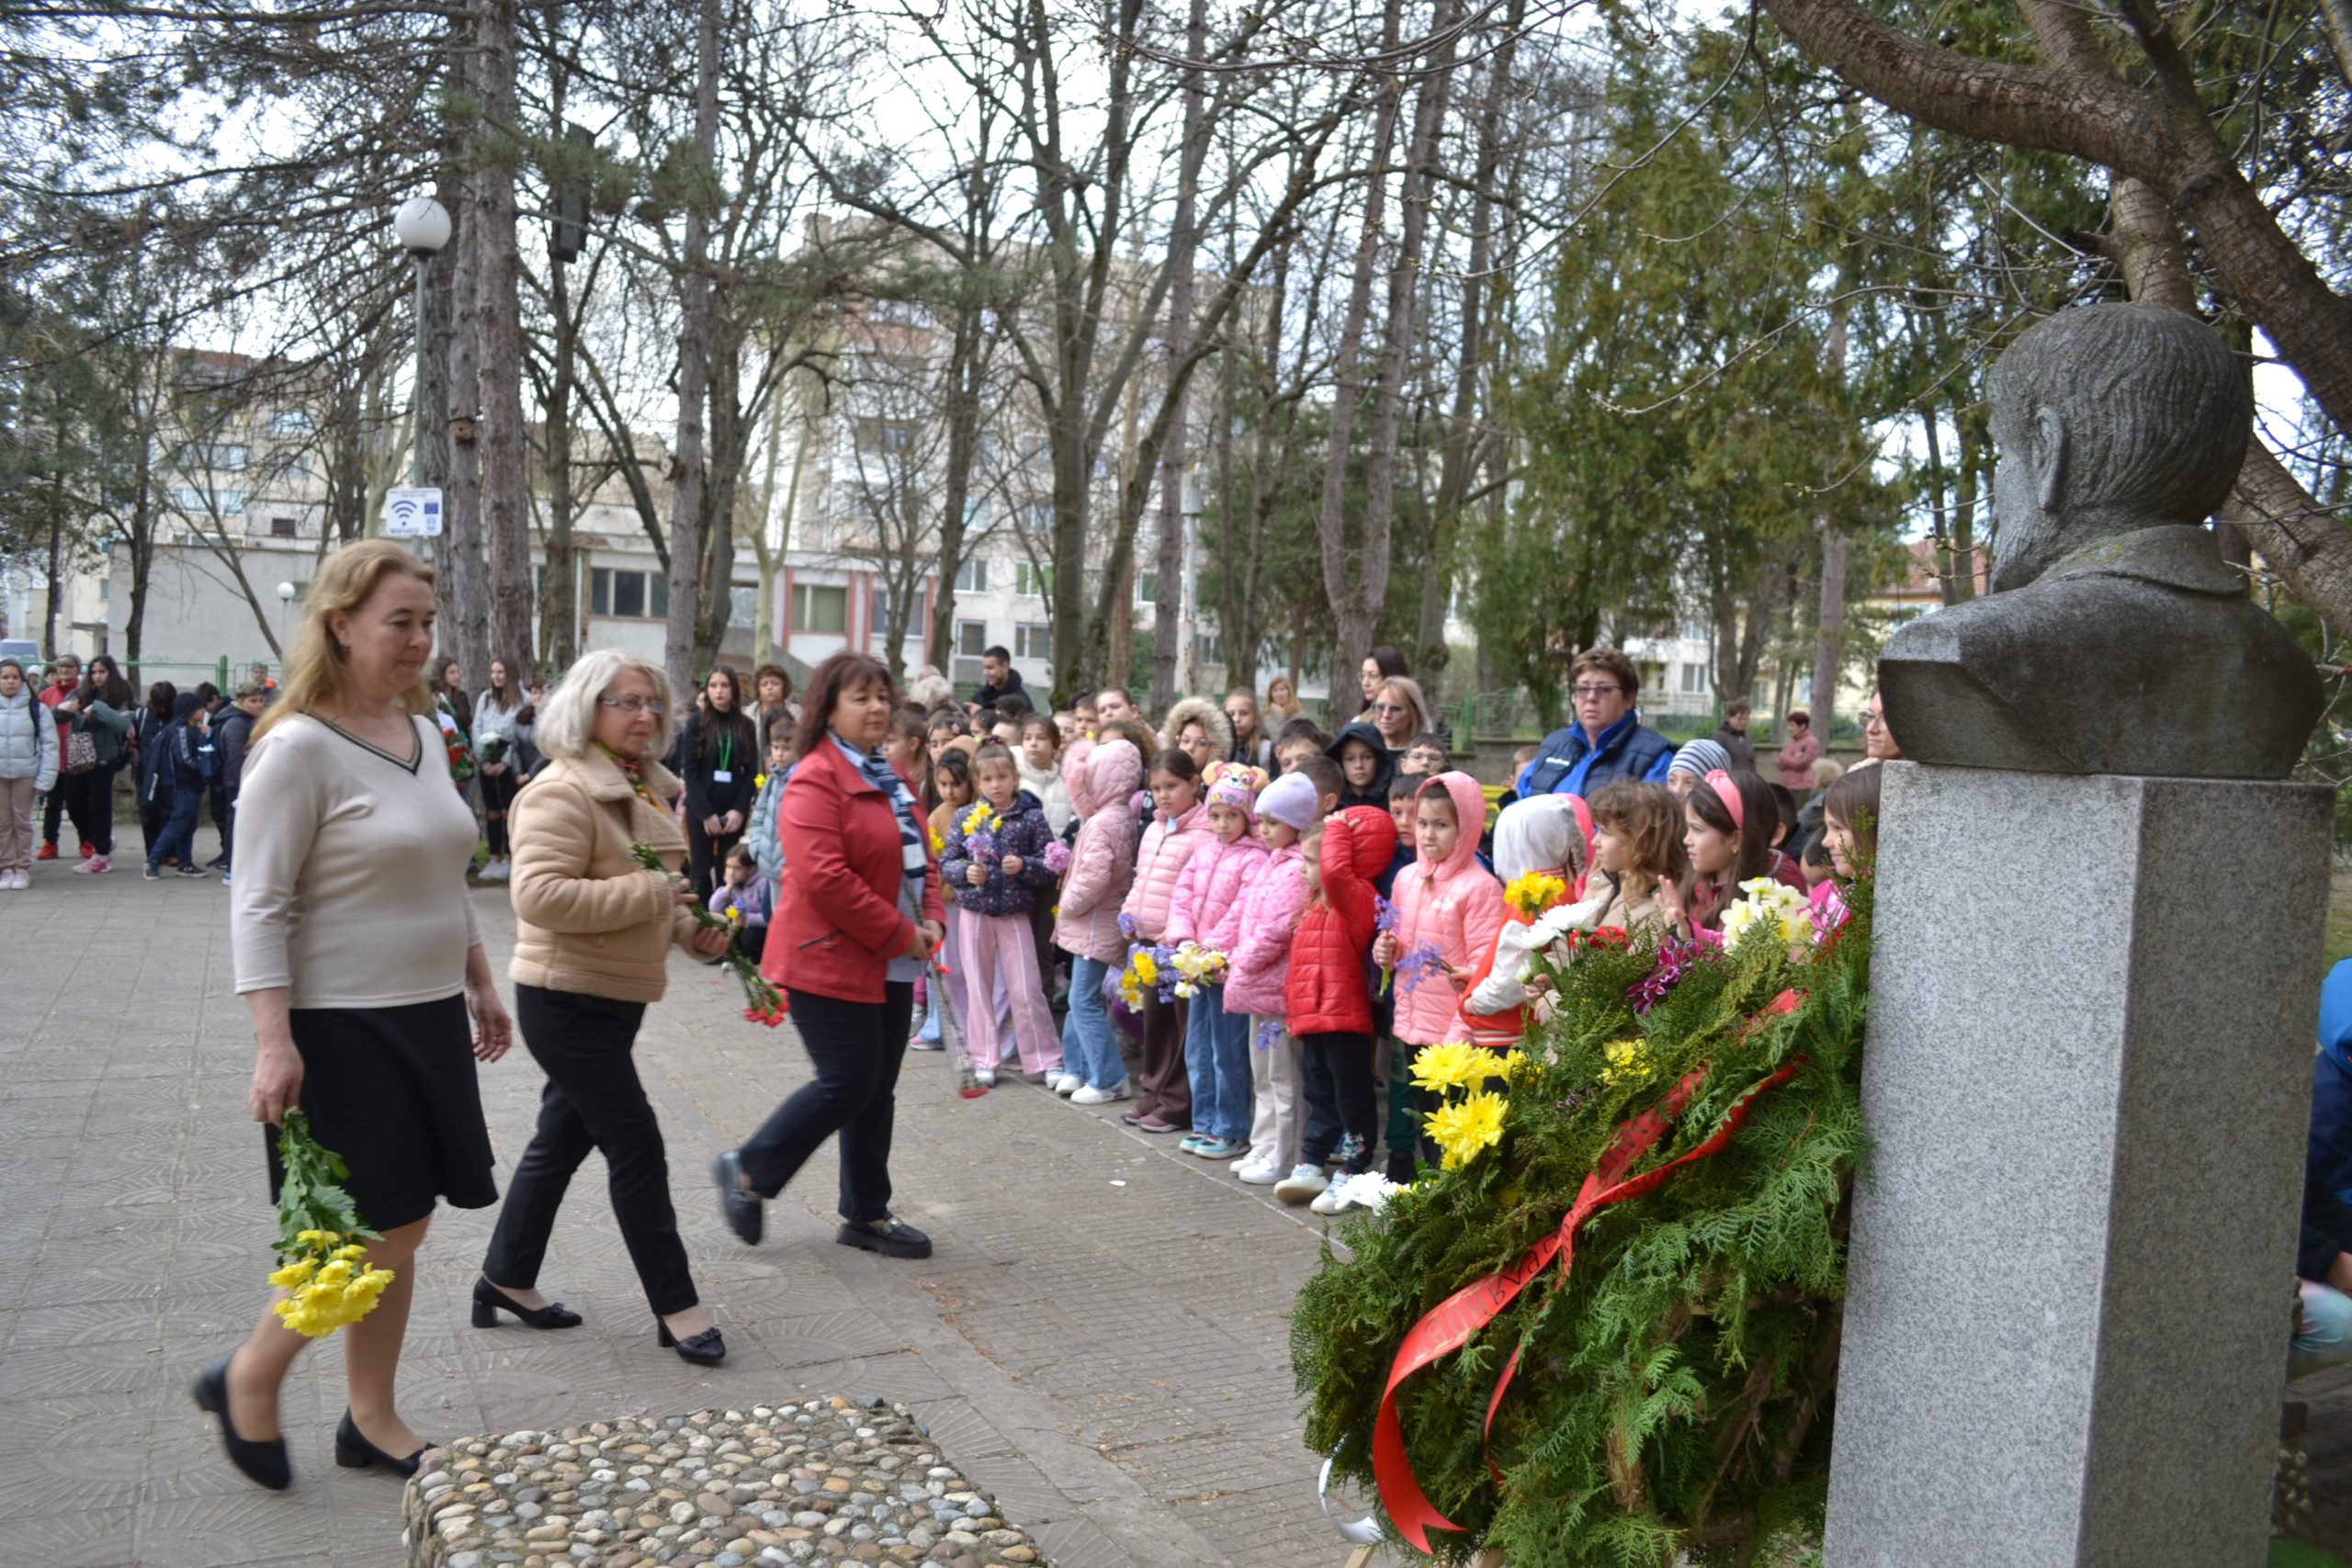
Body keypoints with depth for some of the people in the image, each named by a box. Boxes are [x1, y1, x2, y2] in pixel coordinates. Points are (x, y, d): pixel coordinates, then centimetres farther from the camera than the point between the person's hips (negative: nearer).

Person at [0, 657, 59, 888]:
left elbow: (50, 743, -4)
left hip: (26, 773, -1)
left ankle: (23, 869, 13)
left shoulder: (36, 708, -2)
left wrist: (44, 778, -10)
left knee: (22, 821, 6)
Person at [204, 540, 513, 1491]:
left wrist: (480, 985, 20)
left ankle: (372, 1421, 27)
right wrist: (275, 1045, -22)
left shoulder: (422, 732, 9)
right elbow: (258, 906, -16)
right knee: (381, 1234, -3)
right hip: (343, 1029, -7)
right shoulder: (299, 747, -15)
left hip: (430, 1020, 7)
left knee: (401, 1234, 12)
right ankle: (248, 1379, 21)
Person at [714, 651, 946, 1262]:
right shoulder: (816, 781, -15)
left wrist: (931, 920, 1)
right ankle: (748, 1171, 14)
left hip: (889, 965, 9)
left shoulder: (892, 777, 13)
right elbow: (825, 879, -24)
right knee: (847, 1084, -6)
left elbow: (920, 857, 20)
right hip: (832, 961, -9)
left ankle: (867, 1215, 24)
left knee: (877, 1090, 13)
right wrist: (899, 935, -18)